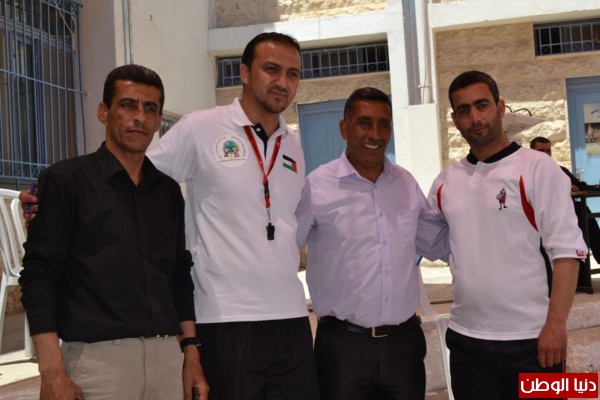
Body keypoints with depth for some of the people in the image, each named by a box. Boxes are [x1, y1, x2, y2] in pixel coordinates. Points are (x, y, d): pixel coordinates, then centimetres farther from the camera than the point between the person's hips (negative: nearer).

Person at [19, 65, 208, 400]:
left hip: (168, 356, 5)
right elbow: (39, 275, -7)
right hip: (97, 357, -4)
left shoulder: (168, 190, 12)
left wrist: (191, 353, 10)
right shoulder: (65, 180, -2)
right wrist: (52, 373, -13)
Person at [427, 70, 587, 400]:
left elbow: (566, 249, -10)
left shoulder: (537, 168, -6)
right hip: (466, 339, 4)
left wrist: (556, 324, -17)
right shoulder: (446, 181, 7)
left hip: (529, 339, -4)